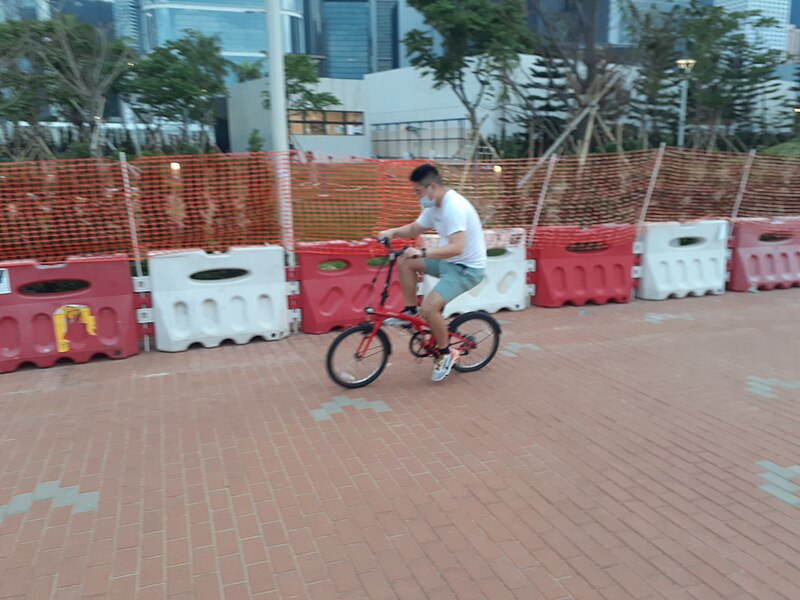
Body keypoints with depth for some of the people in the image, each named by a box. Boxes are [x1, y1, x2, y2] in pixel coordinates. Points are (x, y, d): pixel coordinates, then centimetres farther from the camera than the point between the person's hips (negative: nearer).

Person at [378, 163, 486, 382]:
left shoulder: (454, 207, -26)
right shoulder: (435, 205, 3)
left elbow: (457, 248, -37)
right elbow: (414, 229, 16)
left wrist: (423, 253, -43)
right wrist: (393, 232, -3)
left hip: (467, 268, -9)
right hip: (449, 262, 9)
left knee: (429, 307, -22)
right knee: (405, 263, 2)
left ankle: (446, 353, 1)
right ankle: (410, 311, 12)